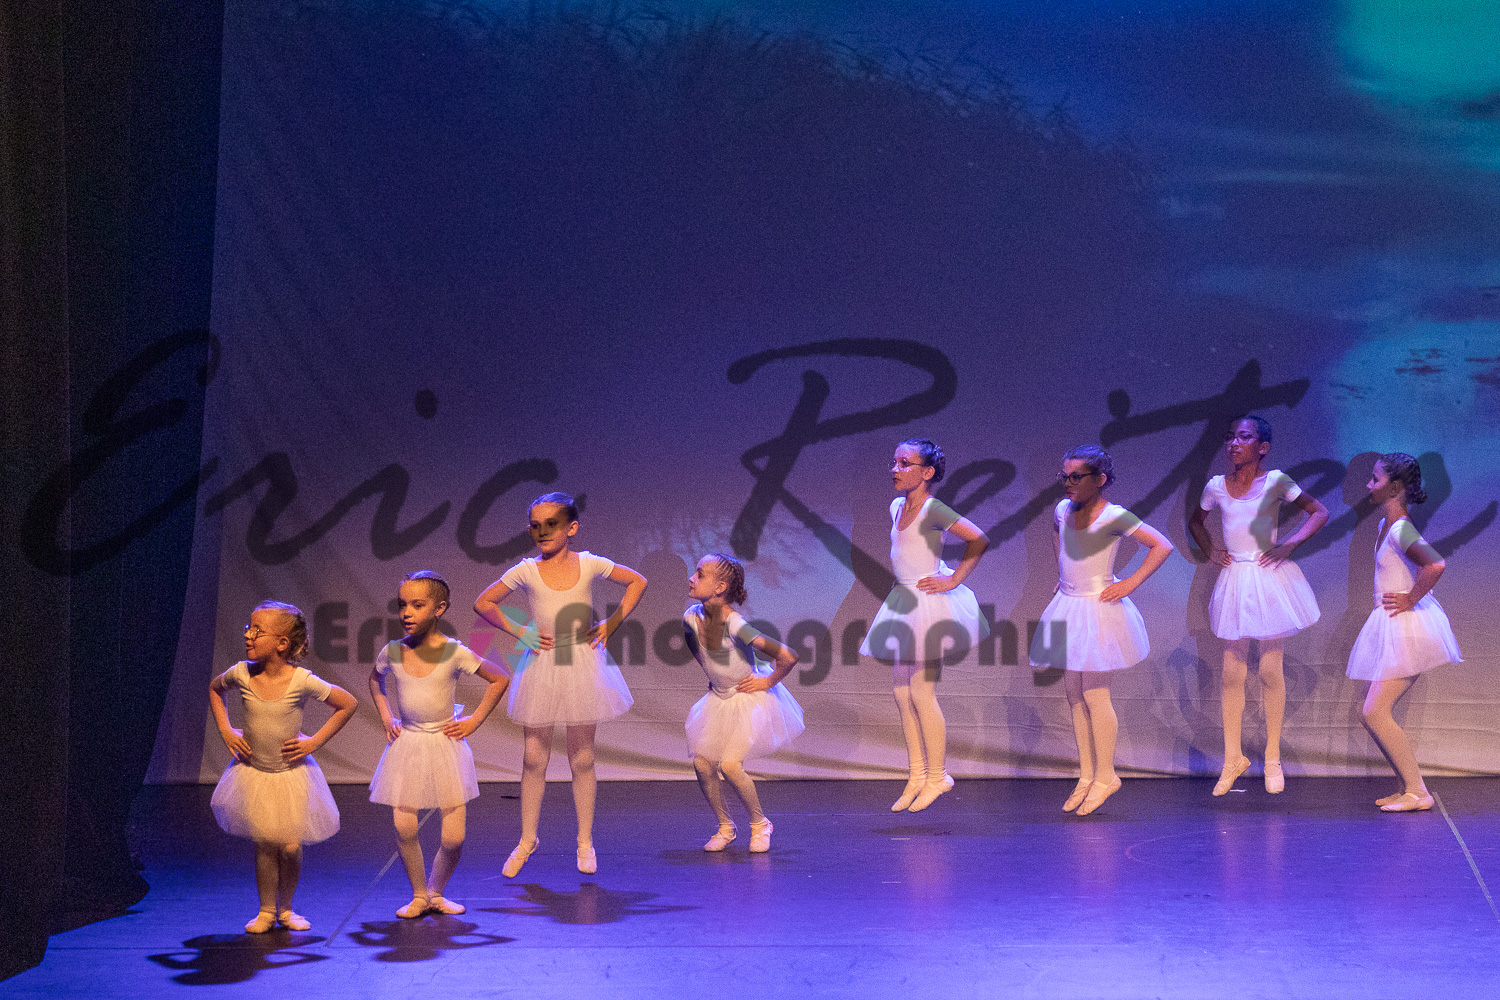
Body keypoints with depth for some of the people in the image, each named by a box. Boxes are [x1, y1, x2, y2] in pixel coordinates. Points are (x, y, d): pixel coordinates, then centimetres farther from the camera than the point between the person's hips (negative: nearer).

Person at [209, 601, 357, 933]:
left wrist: (314, 741, -8)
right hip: (253, 773, 1)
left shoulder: (302, 681, -19)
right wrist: (225, 730, 3)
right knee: (265, 844, -3)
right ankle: (266, 911, 14)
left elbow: (347, 704, -7)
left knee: (290, 847, -2)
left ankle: (285, 909, 20)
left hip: (291, 772, -1)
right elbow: (214, 688, 14)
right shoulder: (241, 674, -11)